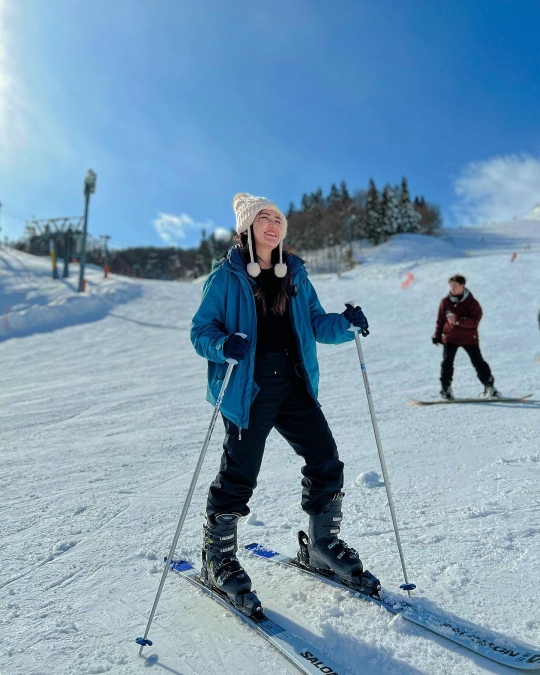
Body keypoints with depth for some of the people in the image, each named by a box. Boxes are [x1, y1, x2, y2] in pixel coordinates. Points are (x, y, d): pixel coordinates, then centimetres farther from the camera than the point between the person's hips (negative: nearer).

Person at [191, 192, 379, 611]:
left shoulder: (295, 275, 13)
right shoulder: (226, 277, -2)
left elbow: (315, 323, 14)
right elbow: (201, 330, -3)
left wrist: (346, 325, -6)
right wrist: (223, 346, -25)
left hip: (294, 385, 5)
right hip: (248, 390, -4)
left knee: (326, 462, 3)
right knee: (239, 475, 3)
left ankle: (324, 546, 27)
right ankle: (218, 560, 26)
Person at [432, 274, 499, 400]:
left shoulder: (472, 302, -7)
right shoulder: (445, 302, 1)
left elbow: (475, 321, -17)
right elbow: (440, 320, 10)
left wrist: (458, 320, -29)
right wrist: (437, 335, 10)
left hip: (469, 338, -2)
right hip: (450, 337, 2)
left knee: (478, 362, 4)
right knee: (447, 363, -6)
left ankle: (489, 386, 16)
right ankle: (446, 389, 3)